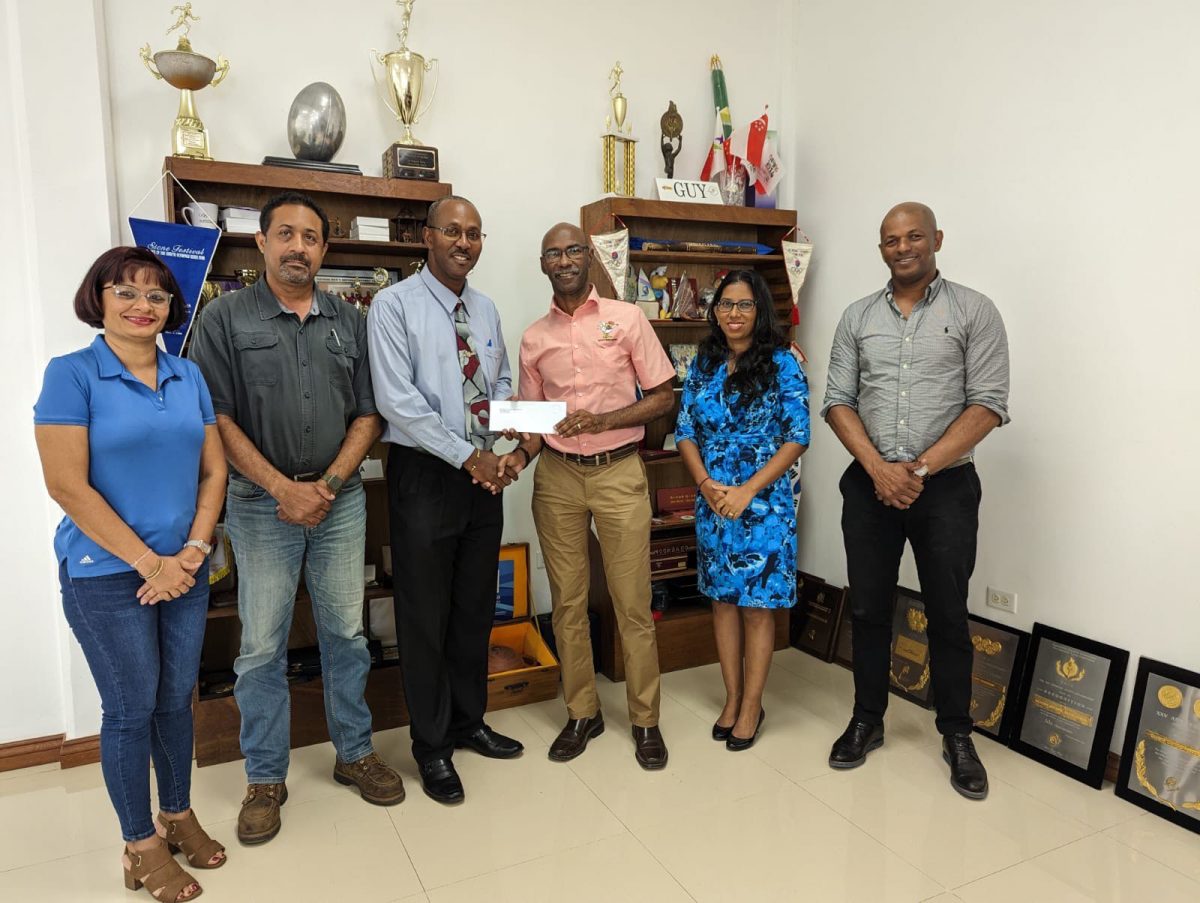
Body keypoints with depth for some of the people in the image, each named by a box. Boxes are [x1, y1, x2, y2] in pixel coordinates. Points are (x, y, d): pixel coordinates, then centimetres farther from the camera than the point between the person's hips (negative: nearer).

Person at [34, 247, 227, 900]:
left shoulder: (189, 378, 6)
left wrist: (192, 551, -6)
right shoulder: (72, 374, -8)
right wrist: (149, 562, -14)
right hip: (105, 575, -4)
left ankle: (178, 814, 35)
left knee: (177, 698, 15)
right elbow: (67, 484, -14)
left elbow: (213, 470, 6)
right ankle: (141, 846, 26)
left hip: (184, 569, 4)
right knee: (132, 707, 7)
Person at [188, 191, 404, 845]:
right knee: (262, 645, 6)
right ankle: (265, 778, 22)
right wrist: (284, 489, -13)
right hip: (262, 502, -2)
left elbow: (368, 415, 5)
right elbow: (217, 418, -7)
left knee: (346, 633, 11)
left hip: (341, 497, 3)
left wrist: (327, 485, -7)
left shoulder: (349, 321, 8)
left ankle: (355, 752, 28)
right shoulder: (225, 318, -1)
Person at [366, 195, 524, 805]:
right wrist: (467, 457, -17)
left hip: (482, 474, 6)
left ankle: (468, 723, 34)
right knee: (425, 614, 5)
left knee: (476, 607, 15)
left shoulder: (485, 309, 11)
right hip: (425, 475, -6)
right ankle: (431, 746, 23)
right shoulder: (395, 306, -9)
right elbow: (397, 401, -17)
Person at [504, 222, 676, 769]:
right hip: (557, 476, 3)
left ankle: (645, 720, 18)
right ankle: (582, 713, 25)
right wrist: (521, 455, -7)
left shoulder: (626, 318, 0)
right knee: (567, 603, 9)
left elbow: (664, 396, -1)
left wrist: (602, 420, -15)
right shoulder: (534, 338, 9)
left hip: (618, 472, -3)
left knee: (632, 604, 2)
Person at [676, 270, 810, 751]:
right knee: (722, 599, 12)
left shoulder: (782, 364, -6)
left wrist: (747, 490, -16)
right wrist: (706, 484, -10)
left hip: (764, 502, -4)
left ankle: (751, 706, 21)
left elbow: (797, 438, -9)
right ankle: (732, 698, 28)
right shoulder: (703, 364, 6)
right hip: (712, 502, 4)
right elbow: (685, 432, 6)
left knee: (757, 604, 5)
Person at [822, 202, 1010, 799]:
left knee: (947, 614, 7)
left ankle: (957, 736, 25)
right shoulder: (857, 317, 7)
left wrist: (920, 467, -15)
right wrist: (879, 468, -11)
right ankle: (867, 721, 27)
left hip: (947, 486, -2)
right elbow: (838, 402, 3)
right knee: (868, 609, 10)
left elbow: (987, 406, -8)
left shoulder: (974, 311, -1)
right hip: (870, 485, 3)